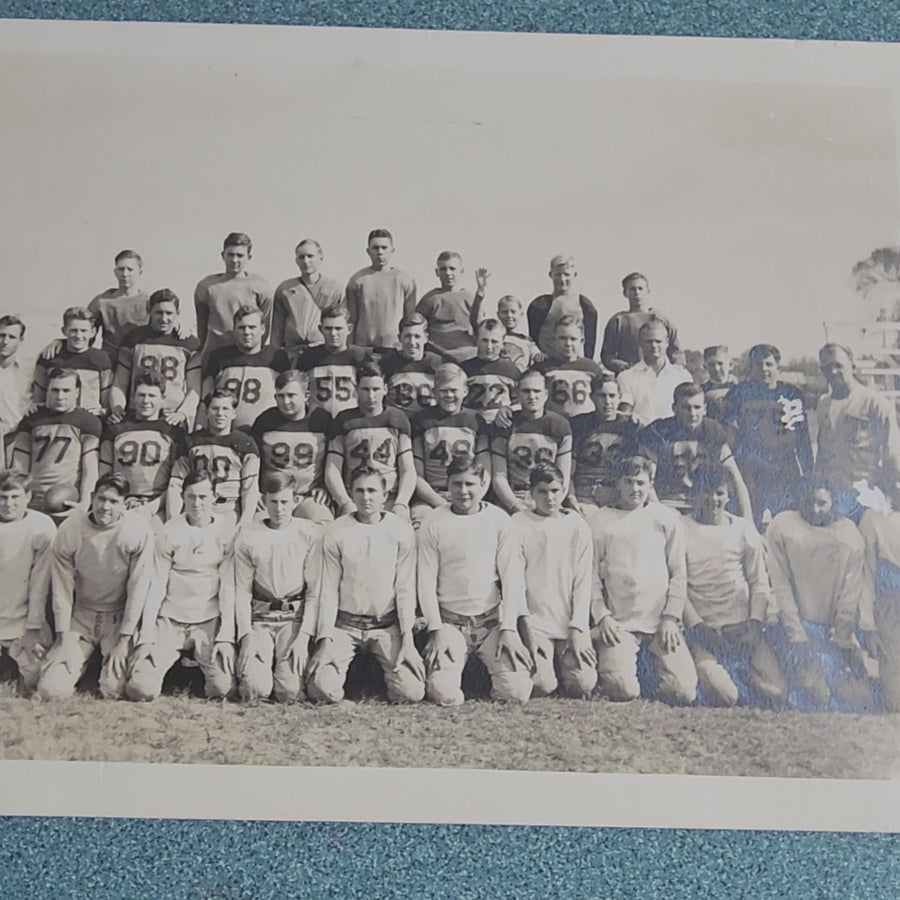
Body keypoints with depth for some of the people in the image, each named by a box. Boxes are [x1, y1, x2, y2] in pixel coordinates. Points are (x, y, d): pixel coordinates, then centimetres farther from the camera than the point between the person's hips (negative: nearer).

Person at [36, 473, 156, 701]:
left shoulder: (139, 530, -17)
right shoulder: (70, 530, -11)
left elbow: (139, 588, -13)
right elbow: (62, 589, -4)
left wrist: (124, 640, -11)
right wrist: (63, 640, -5)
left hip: (121, 617, -2)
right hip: (80, 615, 2)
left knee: (115, 690, -17)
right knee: (51, 690, -11)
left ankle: (111, 663, 18)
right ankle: (85, 661, 22)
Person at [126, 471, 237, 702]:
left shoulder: (226, 532, -1)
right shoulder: (169, 532, 0)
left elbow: (229, 587, -3)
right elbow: (156, 585, 0)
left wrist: (226, 637, -12)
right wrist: (146, 637, -7)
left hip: (209, 621, 0)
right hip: (169, 620, 1)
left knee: (223, 687, -20)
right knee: (141, 689, -16)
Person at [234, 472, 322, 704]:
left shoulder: (310, 534, -2)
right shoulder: (248, 537, 1)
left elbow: (314, 590, -3)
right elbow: (242, 591, 3)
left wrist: (304, 636, -11)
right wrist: (246, 636, -7)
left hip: (296, 617, -1)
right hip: (259, 618, 1)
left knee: (291, 692, -16)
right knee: (255, 689, -17)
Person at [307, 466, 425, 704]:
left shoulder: (401, 531, -3)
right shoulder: (336, 533, -3)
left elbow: (405, 589, -2)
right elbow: (329, 590, -1)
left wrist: (407, 639, -9)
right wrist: (326, 640, -9)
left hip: (387, 624, 0)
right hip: (345, 624, 0)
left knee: (412, 692, -16)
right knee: (323, 690, -18)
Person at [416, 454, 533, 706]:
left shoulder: (499, 520, 1)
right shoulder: (433, 523, -2)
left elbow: (512, 575, -1)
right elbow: (426, 579, -2)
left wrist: (508, 628, -8)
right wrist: (436, 629, -9)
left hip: (492, 619, 1)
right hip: (450, 621, -1)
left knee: (517, 692, -15)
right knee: (445, 694, -19)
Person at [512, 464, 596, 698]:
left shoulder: (577, 526, 7)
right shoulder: (518, 524, 1)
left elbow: (583, 582, 5)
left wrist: (578, 628, -3)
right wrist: (525, 623, -10)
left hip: (571, 622, 2)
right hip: (535, 620, -2)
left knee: (584, 684, -13)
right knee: (542, 685, -18)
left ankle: (564, 664, 18)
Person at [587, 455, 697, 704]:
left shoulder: (667, 518, 11)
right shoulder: (599, 520, 7)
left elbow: (678, 573, 8)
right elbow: (592, 573, 4)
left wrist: (671, 617, -1)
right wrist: (601, 616, -7)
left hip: (662, 621, 2)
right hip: (618, 622, -2)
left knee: (683, 690, -13)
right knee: (623, 690, -21)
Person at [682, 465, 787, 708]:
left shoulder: (743, 529, 14)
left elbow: (760, 582, 11)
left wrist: (755, 623, -4)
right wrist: (699, 626, -12)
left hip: (744, 629, 3)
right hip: (702, 631, -3)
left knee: (776, 694, -13)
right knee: (724, 696, -25)